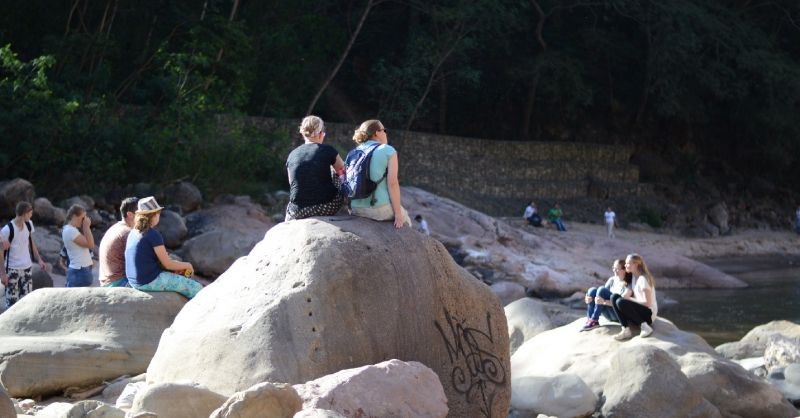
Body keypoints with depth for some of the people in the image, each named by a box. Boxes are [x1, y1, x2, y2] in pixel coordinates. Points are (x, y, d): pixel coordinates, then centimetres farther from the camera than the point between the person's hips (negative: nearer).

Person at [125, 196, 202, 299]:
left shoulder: (133, 233, 8)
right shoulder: (153, 235, -17)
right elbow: (168, 264, -13)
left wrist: (179, 266, 14)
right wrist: (187, 265, 6)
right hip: (150, 282, -9)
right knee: (196, 288, -3)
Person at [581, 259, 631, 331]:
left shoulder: (628, 284, -11)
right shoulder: (612, 280, 9)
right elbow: (601, 297, 6)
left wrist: (604, 302, -37)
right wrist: (589, 298, -16)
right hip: (609, 315, 7)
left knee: (602, 290, -24)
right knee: (592, 290, -13)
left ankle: (594, 320, -26)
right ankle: (589, 320, -23)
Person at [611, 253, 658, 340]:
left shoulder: (643, 279, -17)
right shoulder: (634, 277, 9)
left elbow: (647, 303, -19)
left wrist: (630, 299, -14)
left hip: (648, 314, -9)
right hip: (639, 309, 9)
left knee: (621, 302, -29)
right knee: (614, 297, -8)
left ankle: (645, 326, -17)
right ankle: (626, 330, -18)